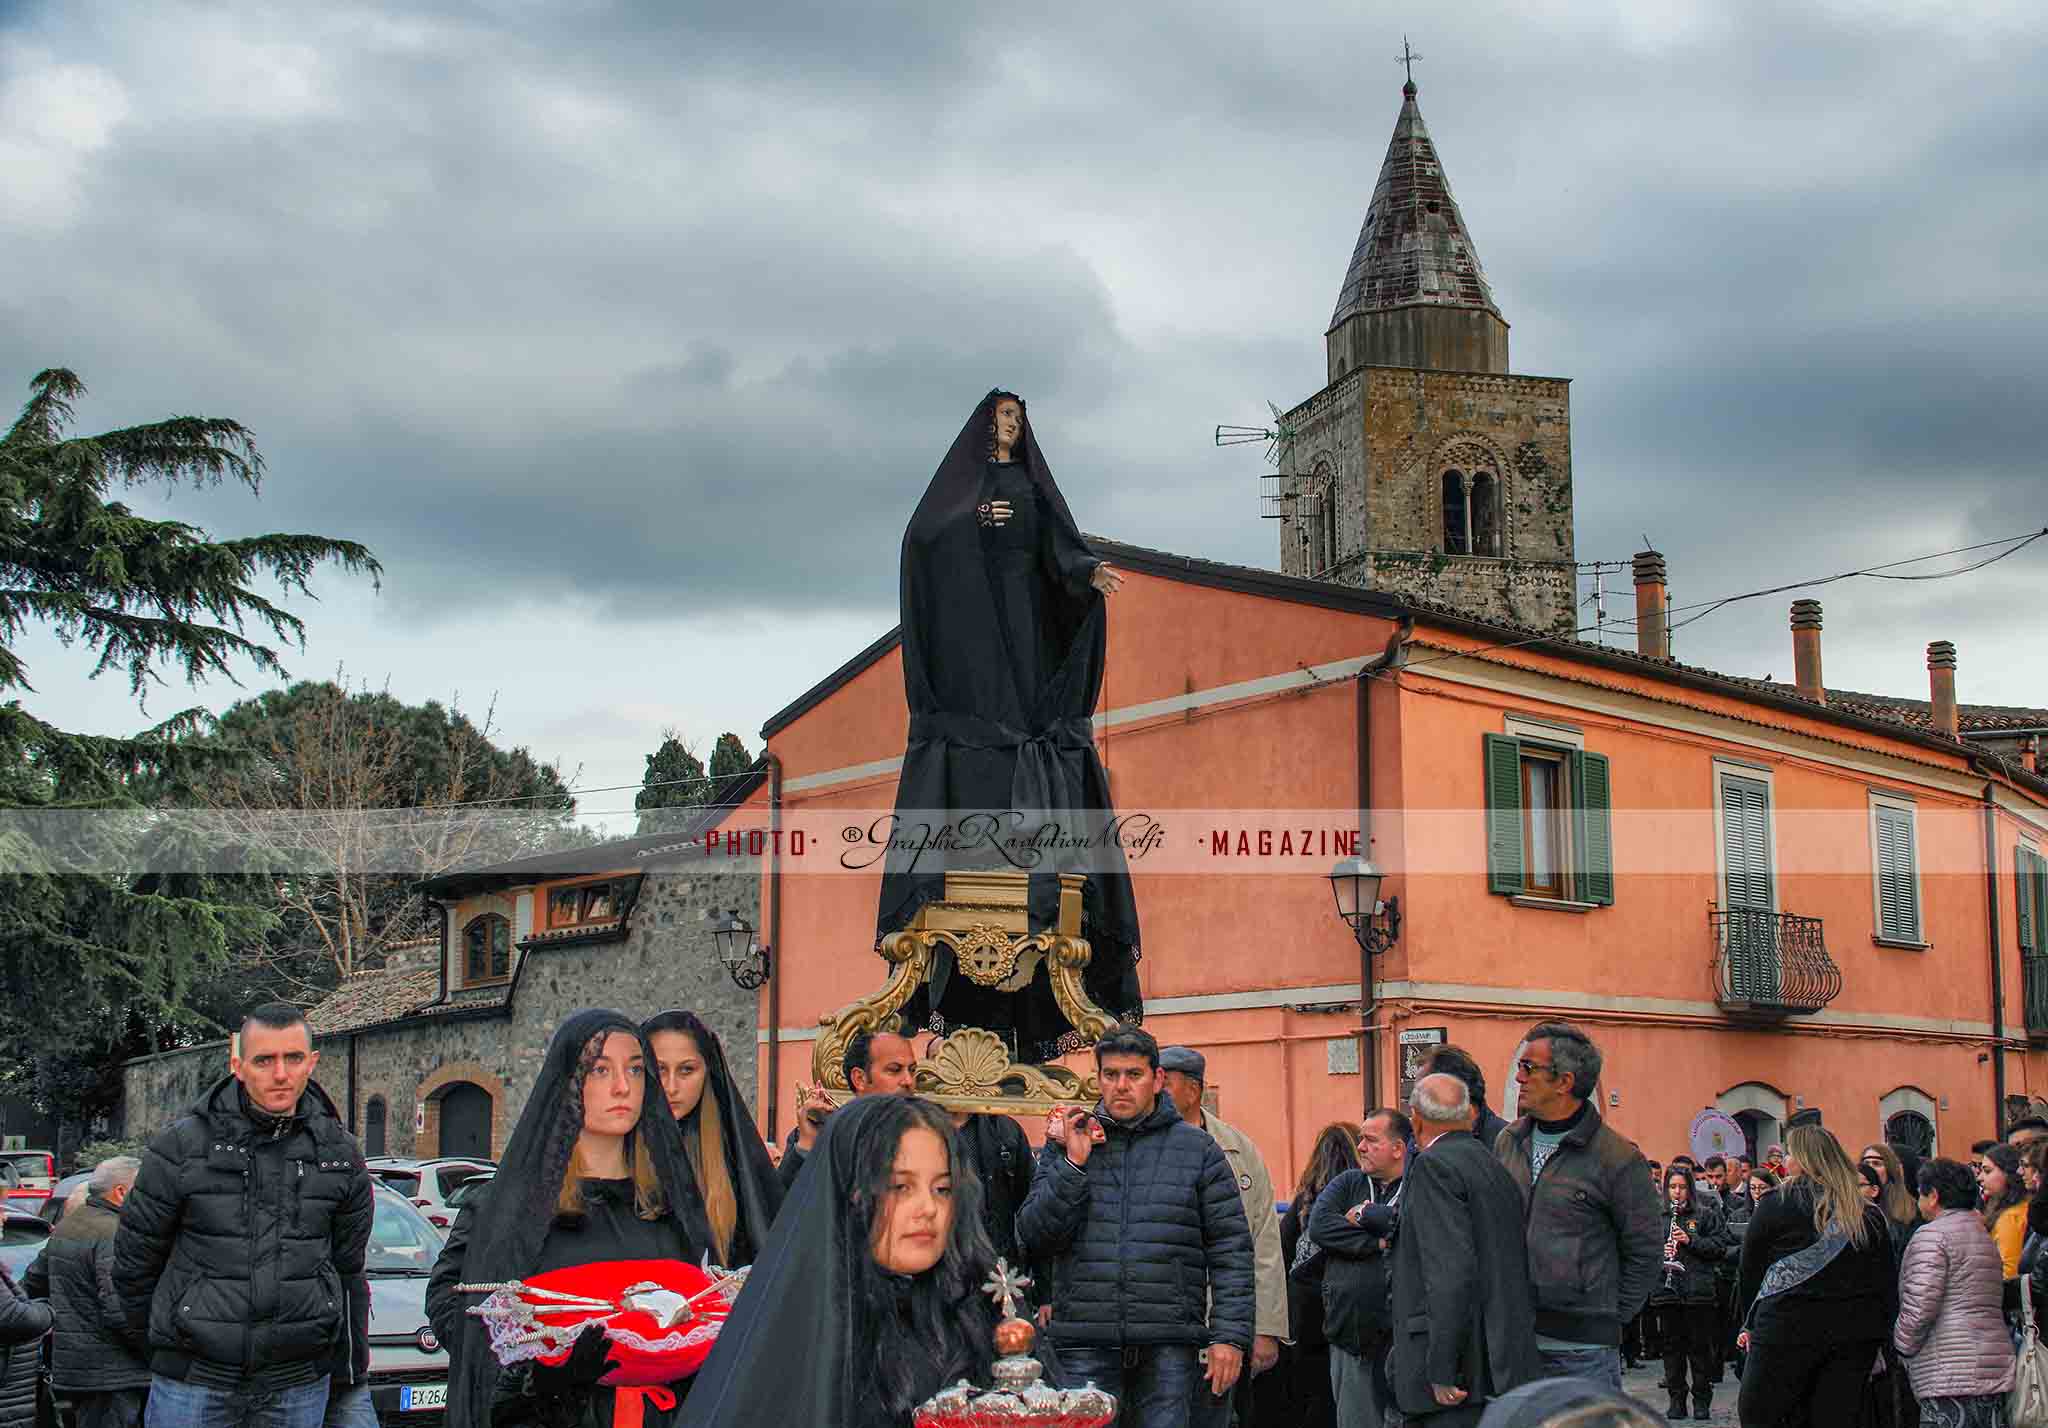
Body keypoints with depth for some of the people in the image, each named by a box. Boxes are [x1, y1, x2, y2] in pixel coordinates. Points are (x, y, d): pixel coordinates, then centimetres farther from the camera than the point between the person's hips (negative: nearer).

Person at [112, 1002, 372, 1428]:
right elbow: (134, 1257, 6)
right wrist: (156, 1340, 13)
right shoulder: (181, 1145, -4)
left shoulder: (339, 1153, 5)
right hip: (192, 1380, -2)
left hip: (300, 1385, 2)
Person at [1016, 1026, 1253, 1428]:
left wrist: (1231, 1335, -5)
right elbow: (1033, 1239, 2)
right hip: (1085, 1346, 1)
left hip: (1168, 1349, 0)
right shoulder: (1063, 1145, 9)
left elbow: (1230, 1250, 4)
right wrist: (1074, 1164, -7)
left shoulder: (1197, 1149, 7)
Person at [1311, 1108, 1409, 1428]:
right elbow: (1319, 1225, -1)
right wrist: (1377, 1242, -9)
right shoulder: (1347, 1183, 15)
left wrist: (1366, 1215, -5)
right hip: (1349, 1332, 4)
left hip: (1402, 1334, -4)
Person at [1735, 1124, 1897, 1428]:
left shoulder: (1775, 1204, -4)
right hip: (1855, 1335, 4)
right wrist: (1882, 1330, 14)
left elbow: (1750, 1269, 2)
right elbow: (1888, 1280, 10)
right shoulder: (1869, 1214, 8)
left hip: (1787, 1329, -4)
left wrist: (1750, 1325, 12)